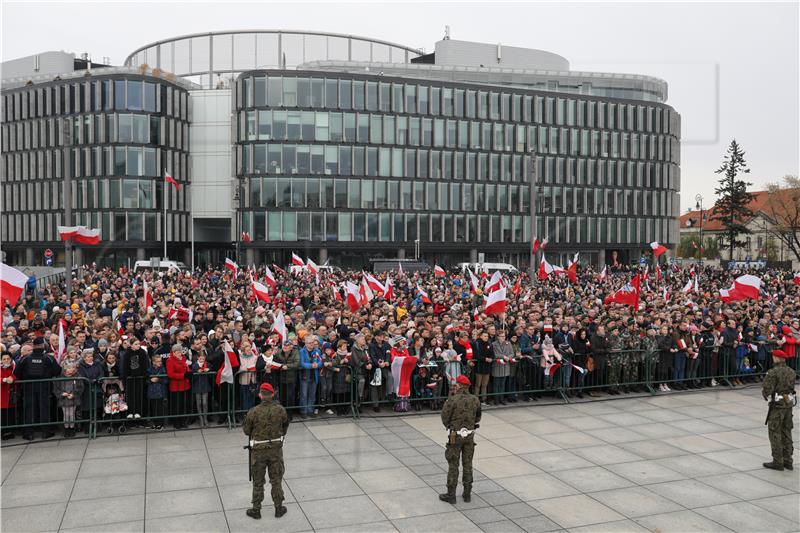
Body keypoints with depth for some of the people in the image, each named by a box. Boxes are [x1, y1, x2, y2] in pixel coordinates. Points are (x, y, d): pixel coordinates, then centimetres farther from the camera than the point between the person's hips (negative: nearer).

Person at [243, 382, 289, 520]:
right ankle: (279, 508, 25)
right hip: (276, 448, 2)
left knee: (258, 481, 14)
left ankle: (256, 510, 24)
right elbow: (285, 426, 5)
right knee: (276, 479, 16)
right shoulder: (280, 409, -11)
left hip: (258, 450, -2)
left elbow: (246, 430, -7)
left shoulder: (253, 412, -19)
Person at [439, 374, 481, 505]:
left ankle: (451, 495, 11)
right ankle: (467, 493, 21)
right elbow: (477, 418, 8)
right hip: (470, 435, 4)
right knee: (468, 464, 14)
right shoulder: (475, 400, -3)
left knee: (453, 465, 5)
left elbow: (445, 418, -11)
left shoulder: (452, 400, -17)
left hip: (455, 436, -4)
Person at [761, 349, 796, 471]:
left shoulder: (773, 372, -17)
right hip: (789, 404, 7)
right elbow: (791, 387, 9)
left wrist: (767, 397, 3)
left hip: (777, 405, -7)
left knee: (775, 433, 1)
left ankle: (778, 462, 3)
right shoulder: (792, 372, 6)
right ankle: (788, 461, 20)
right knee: (786, 432, 14)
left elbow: (766, 390, -17)